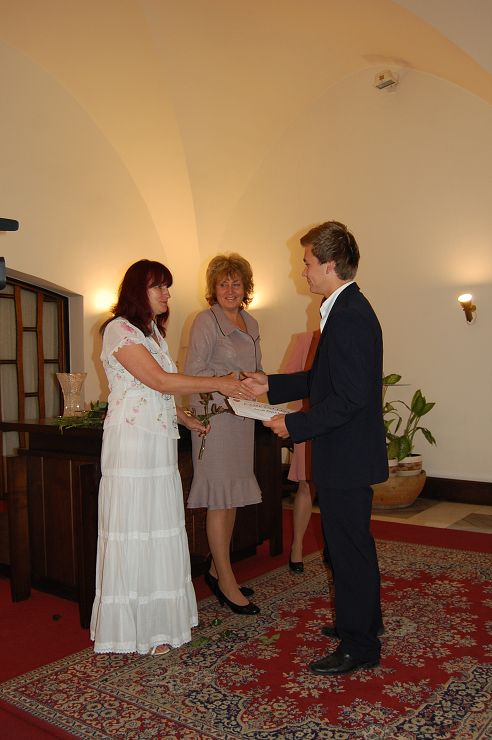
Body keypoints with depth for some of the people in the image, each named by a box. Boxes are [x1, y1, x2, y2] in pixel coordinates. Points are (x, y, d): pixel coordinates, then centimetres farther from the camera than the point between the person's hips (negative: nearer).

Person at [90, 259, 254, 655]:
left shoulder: (153, 332, 18)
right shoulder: (119, 330, -10)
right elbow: (160, 381, -18)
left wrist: (188, 420, 16)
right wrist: (218, 383, -16)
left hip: (161, 443, 8)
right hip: (132, 444, -8)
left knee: (162, 531, 11)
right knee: (133, 535, -1)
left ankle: (163, 618, 23)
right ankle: (133, 629, 11)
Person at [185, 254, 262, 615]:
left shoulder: (252, 324, 14)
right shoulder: (206, 321, -7)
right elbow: (193, 371, -12)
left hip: (242, 417, 8)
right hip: (215, 418, -7)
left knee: (232, 496, 12)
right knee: (220, 498, -3)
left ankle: (217, 570, 25)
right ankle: (227, 583, 5)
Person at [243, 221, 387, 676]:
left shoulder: (349, 316, -21)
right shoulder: (348, 309, 12)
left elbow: (349, 396, -26)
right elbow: (324, 379, 18)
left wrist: (295, 424, -18)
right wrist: (272, 386, 15)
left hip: (346, 455, -11)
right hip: (348, 454, 11)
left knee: (349, 548, 3)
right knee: (353, 544, 23)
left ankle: (359, 646, 19)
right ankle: (364, 618, 41)